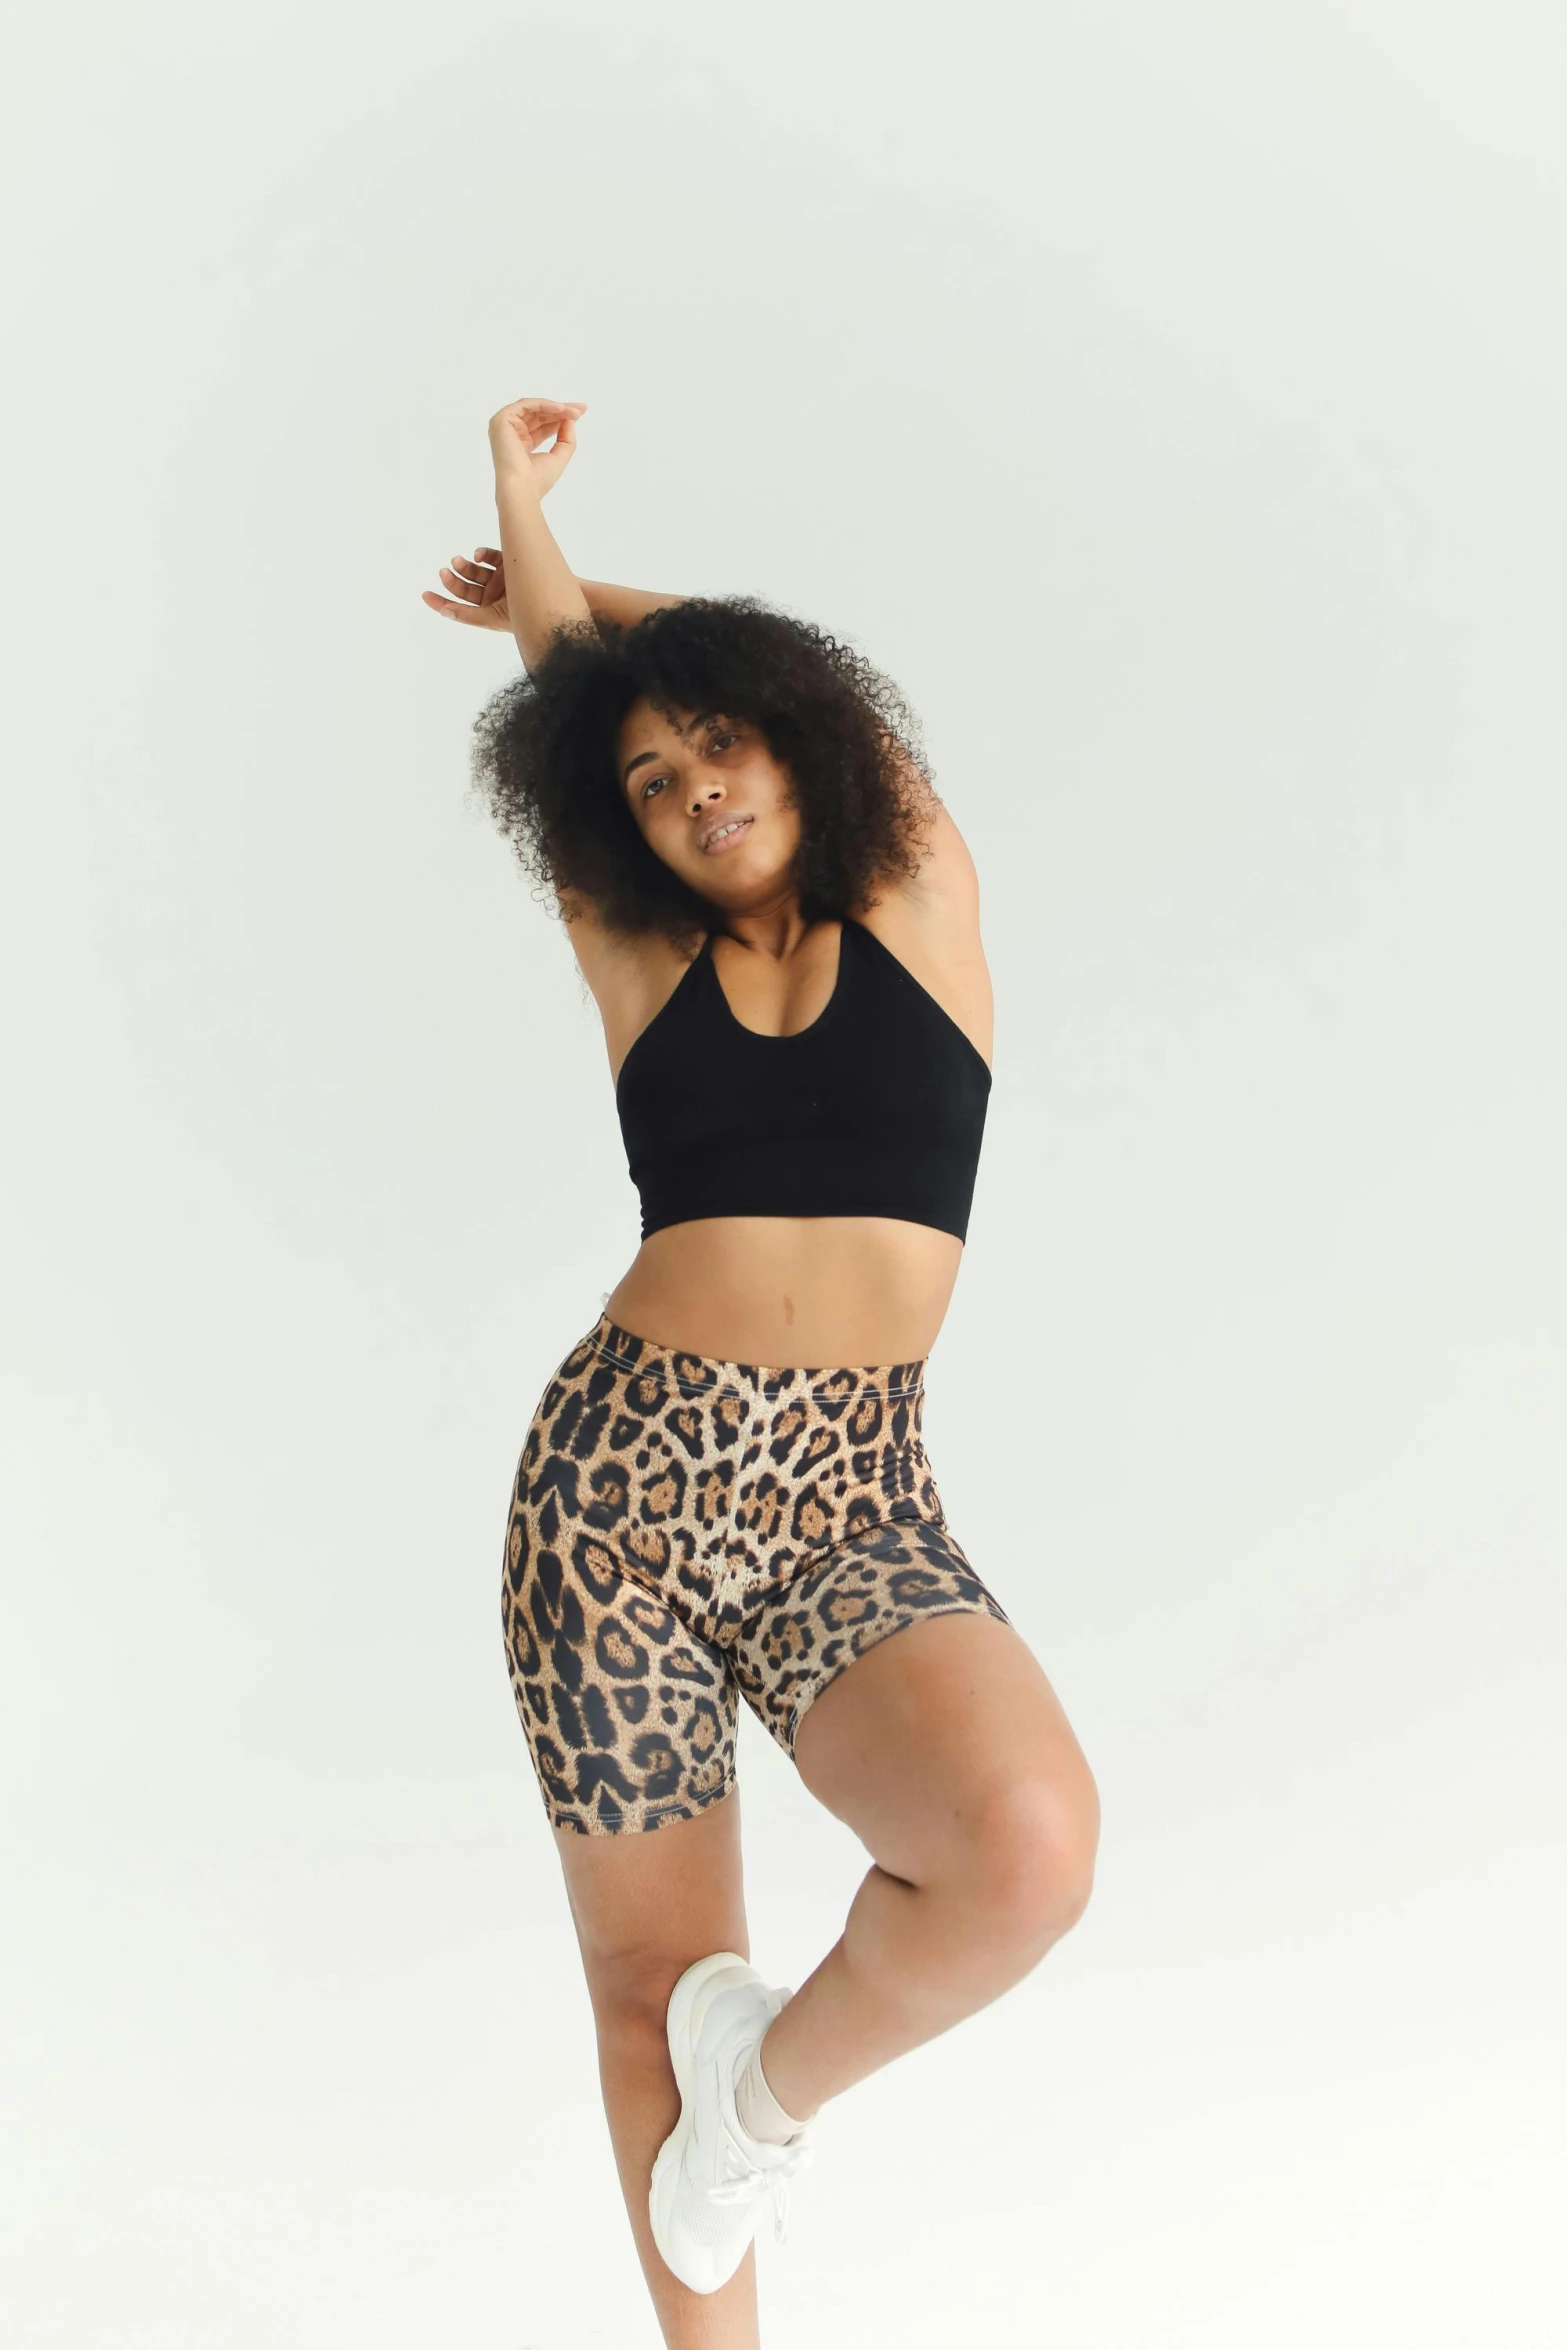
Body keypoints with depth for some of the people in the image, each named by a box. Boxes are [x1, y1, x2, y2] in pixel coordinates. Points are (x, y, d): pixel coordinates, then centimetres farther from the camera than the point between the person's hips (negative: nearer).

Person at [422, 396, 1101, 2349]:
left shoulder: (918, 897, 7)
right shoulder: (643, 963, 9)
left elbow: (761, 663, 18)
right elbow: (568, 689, 19)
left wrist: (575, 607, 33)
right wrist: (524, 503, 33)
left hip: (852, 1517, -1)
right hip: (619, 1483, 2)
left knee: (1027, 1849, -27)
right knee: (652, 1986, 4)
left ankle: (778, 2078, 3)